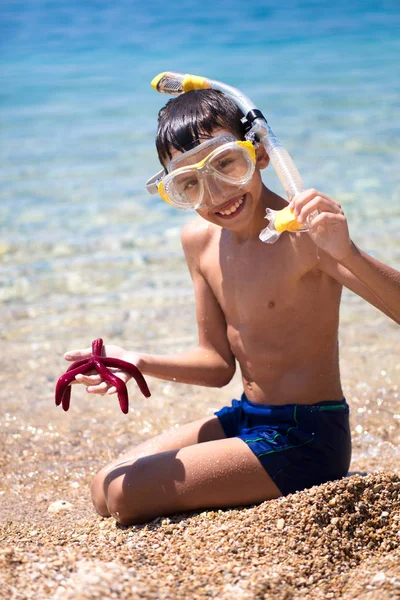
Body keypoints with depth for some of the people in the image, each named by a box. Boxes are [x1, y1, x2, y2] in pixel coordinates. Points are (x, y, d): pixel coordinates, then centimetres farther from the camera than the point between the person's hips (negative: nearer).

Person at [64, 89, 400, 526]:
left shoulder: (304, 232, -22)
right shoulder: (199, 240, 1)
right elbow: (219, 363, 9)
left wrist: (348, 253, -50)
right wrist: (138, 363, -6)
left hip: (305, 440, -8)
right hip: (244, 419, 8)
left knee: (123, 495, -11)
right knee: (105, 488, 12)